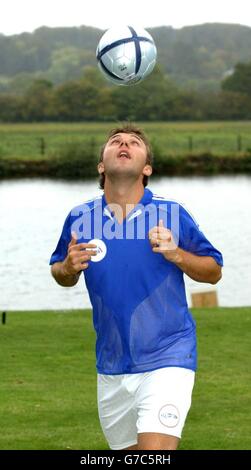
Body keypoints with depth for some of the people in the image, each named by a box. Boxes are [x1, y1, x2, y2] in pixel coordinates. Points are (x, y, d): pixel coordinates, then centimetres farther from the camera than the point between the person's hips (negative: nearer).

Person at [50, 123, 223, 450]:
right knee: (127, 448, 17)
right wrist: (68, 267, -7)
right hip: (112, 366, 4)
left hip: (166, 359, -4)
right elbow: (62, 276, 17)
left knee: (155, 449, -19)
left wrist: (176, 255, -16)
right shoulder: (80, 219, 1)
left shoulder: (171, 213, -6)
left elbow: (213, 271, 3)